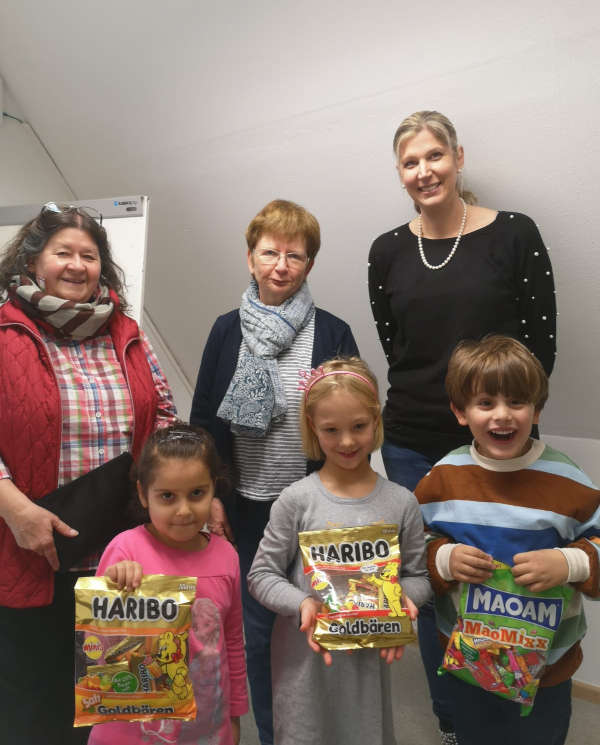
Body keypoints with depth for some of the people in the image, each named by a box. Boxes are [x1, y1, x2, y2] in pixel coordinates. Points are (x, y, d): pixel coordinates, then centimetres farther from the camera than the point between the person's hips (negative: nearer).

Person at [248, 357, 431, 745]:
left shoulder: (401, 503, -6)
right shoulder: (297, 500, -12)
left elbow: (419, 575, 3)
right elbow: (262, 575, -6)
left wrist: (403, 599, -17)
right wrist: (304, 604, -21)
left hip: (370, 656, 2)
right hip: (304, 656, -1)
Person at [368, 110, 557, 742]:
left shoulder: (514, 235, -3)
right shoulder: (387, 252, 5)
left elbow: (540, 342, -2)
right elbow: (394, 346, 10)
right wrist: (431, 400, 2)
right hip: (413, 448, 3)